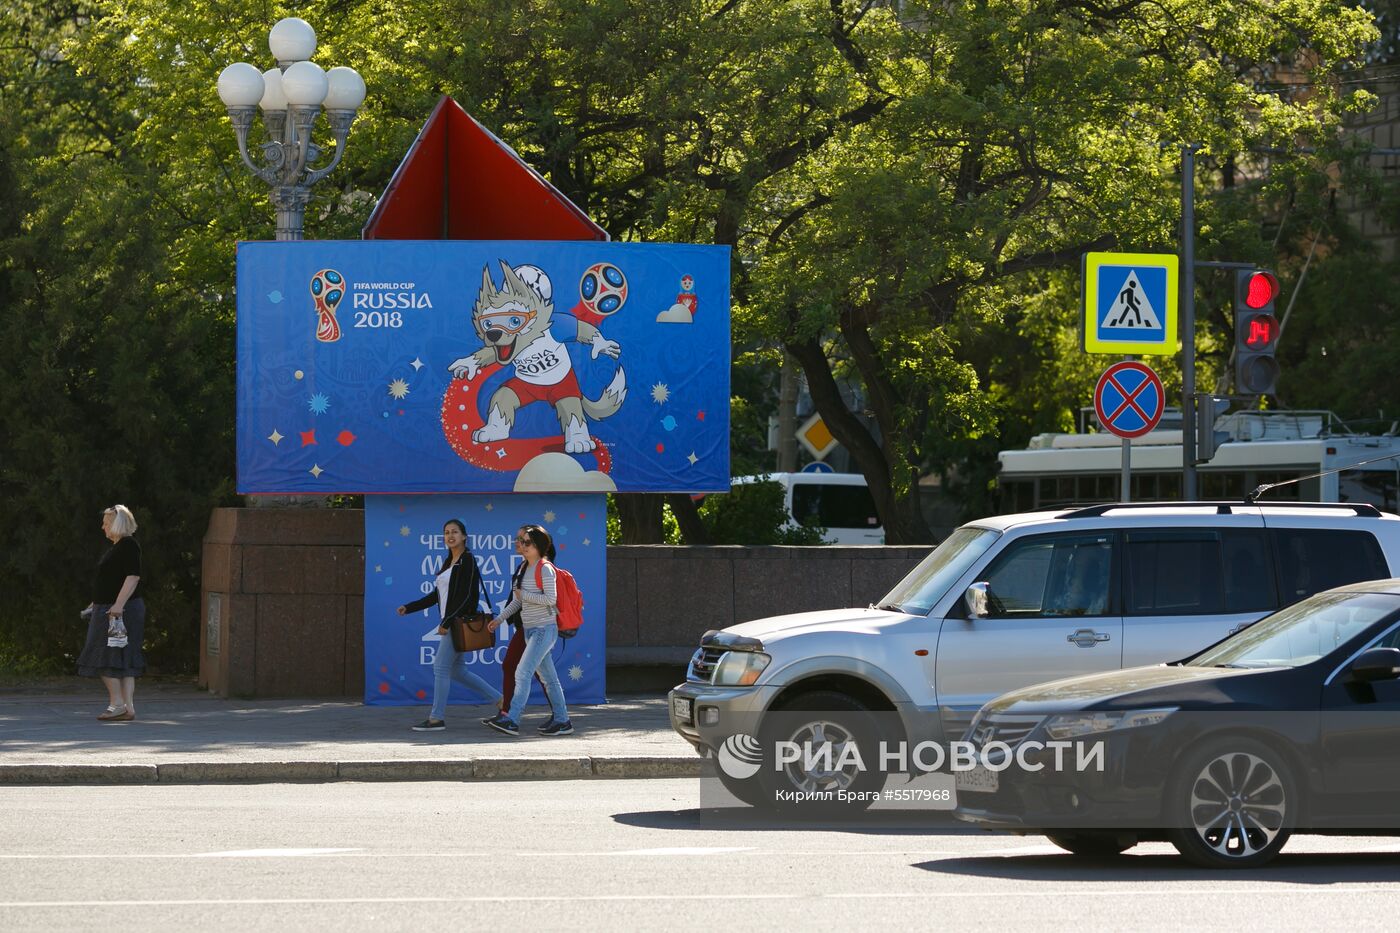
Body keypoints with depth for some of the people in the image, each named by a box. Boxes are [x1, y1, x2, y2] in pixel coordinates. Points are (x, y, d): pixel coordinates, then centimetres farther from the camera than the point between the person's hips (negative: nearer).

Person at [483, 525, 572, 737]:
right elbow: (517, 600, 22)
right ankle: (561, 720, 16)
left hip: (544, 629, -9)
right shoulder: (526, 569, 14)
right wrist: (500, 618, 15)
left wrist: (524, 595, -14)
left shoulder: (545, 568, -12)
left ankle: (511, 720, -19)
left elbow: (551, 599, -21)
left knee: (522, 673, -15)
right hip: (530, 630, 9)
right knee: (548, 677, 11)